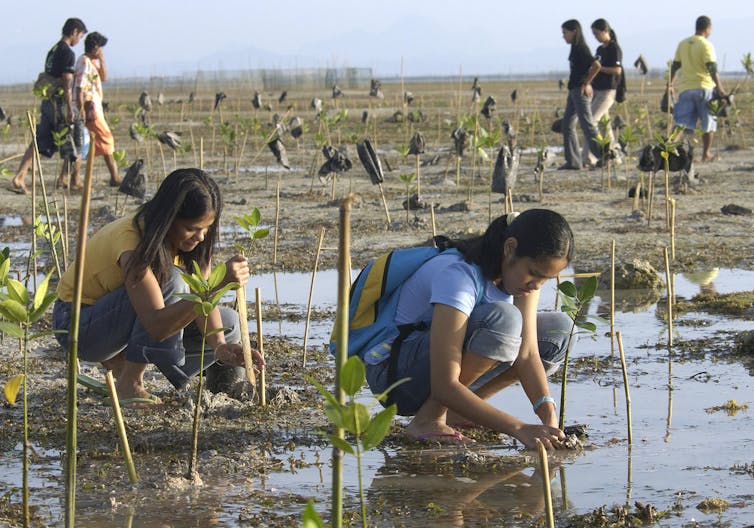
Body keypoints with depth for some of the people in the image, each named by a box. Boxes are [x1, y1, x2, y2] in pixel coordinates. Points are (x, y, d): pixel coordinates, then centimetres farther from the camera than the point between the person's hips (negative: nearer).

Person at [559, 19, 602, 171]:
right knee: (567, 124, 9)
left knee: (587, 124, -10)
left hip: (581, 90, -10)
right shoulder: (575, 49, 14)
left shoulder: (581, 49, -14)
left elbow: (596, 65, -23)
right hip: (574, 91, 10)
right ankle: (573, 161, 11)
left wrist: (586, 83, -18)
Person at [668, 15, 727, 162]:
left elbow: (675, 66, 15)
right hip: (703, 87, -4)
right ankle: (706, 154, 18)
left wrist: (670, 84, 24)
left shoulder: (682, 44, 10)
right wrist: (719, 88, -19)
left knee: (682, 123, -2)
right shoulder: (706, 45, -8)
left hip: (685, 88, 4)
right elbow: (712, 68, -17)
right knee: (708, 124, 11)